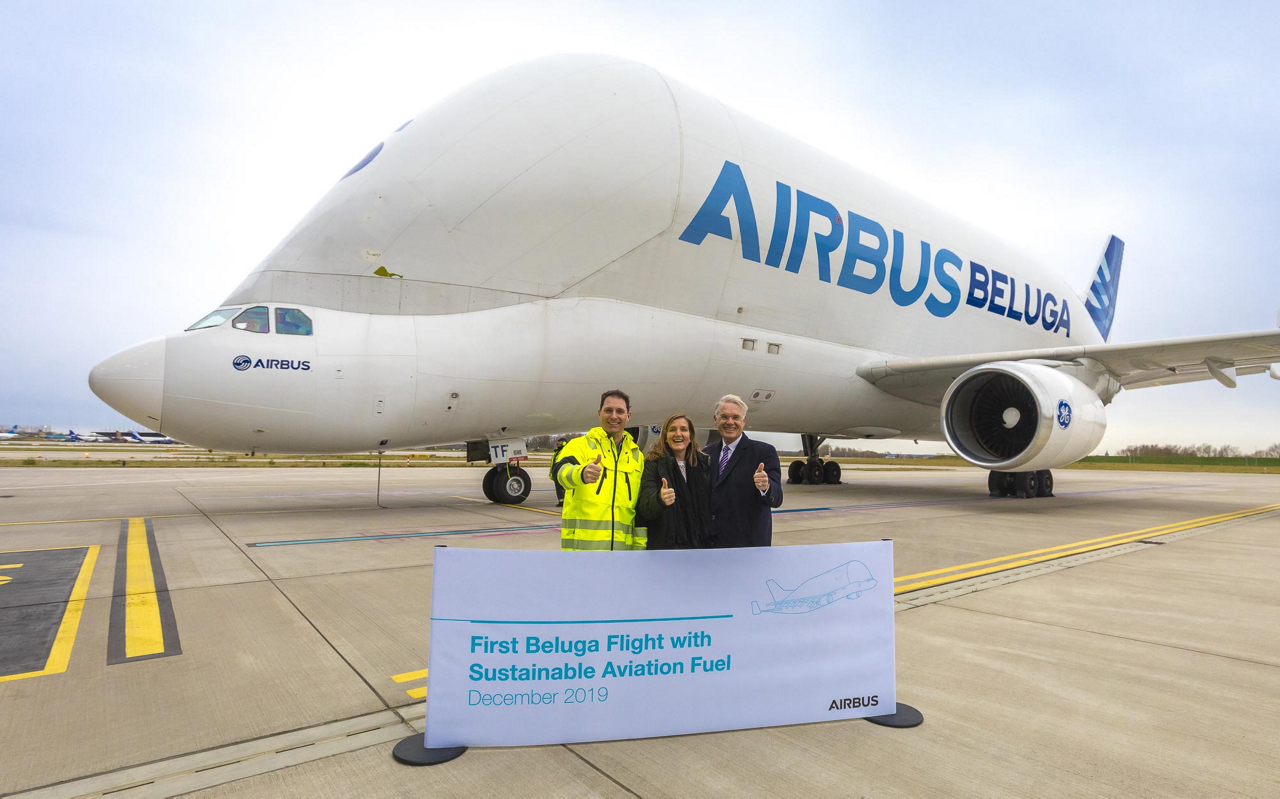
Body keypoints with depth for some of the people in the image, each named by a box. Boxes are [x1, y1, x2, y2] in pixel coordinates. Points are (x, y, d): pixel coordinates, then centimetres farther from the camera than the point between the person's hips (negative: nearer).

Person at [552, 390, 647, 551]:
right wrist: (581, 473, -46)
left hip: (621, 546, 5)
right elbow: (562, 471, -23)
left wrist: (640, 545, 12)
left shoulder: (637, 456, 15)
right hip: (583, 544, -4)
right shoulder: (580, 444, -1)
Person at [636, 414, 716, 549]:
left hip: (700, 544, 3)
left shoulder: (704, 463, 8)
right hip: (665, 545, -3)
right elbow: (643, 510, -13)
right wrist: (659, 499, -32)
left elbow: (711, 505, 14)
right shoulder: (653, 464, -3)